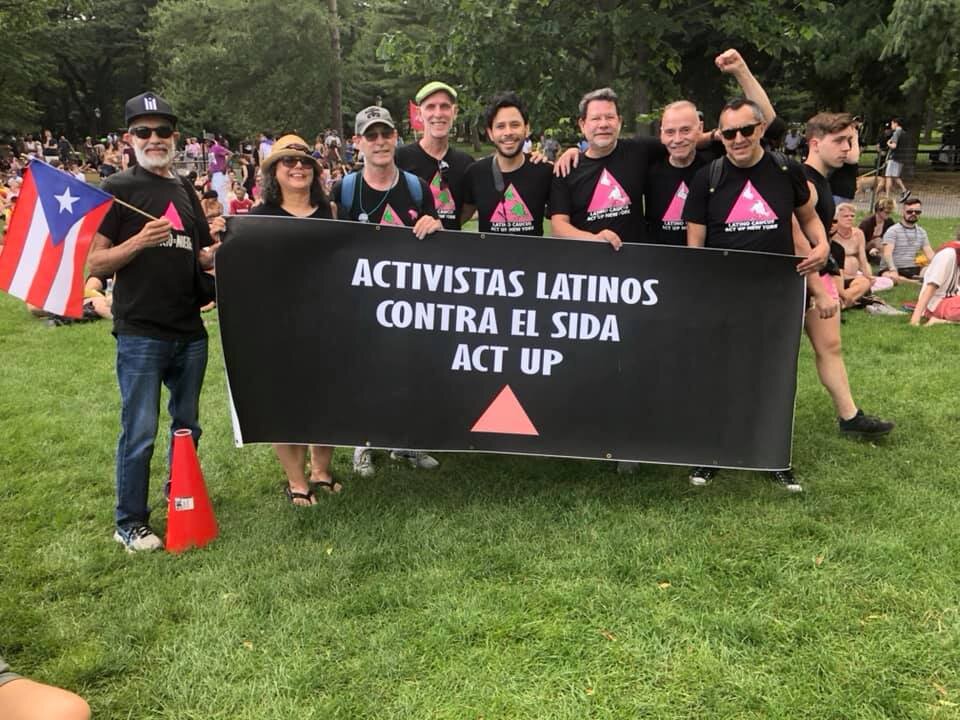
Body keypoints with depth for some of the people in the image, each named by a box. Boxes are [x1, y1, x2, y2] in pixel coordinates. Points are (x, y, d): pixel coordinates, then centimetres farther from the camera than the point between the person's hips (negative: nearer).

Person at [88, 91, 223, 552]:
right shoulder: (118, 190, -4)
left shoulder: (184, 191, 13)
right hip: (140, 333, -6)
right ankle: (130, 523, 14)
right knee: (139, 433, -1)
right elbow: (95, 263, -8)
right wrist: (140, 241, -24)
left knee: (187, 426, 16)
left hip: (189, 331, 6)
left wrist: (217, 244, -4)